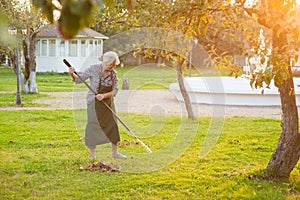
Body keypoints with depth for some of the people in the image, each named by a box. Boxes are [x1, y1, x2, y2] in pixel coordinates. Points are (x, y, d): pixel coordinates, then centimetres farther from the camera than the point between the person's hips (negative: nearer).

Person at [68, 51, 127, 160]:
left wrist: (104, 95, -21)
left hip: (108, 102, 4)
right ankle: (92, 154, 9)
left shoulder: (113, 74, -3)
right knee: (93, 126, -2)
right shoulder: (93, 69, -12)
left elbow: (115, 91, -4)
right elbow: (79, 79, -6)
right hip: (93, 102, -4)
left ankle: (115, 152, 21)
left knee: (112, 125, 7)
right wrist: (72, 74, -27)